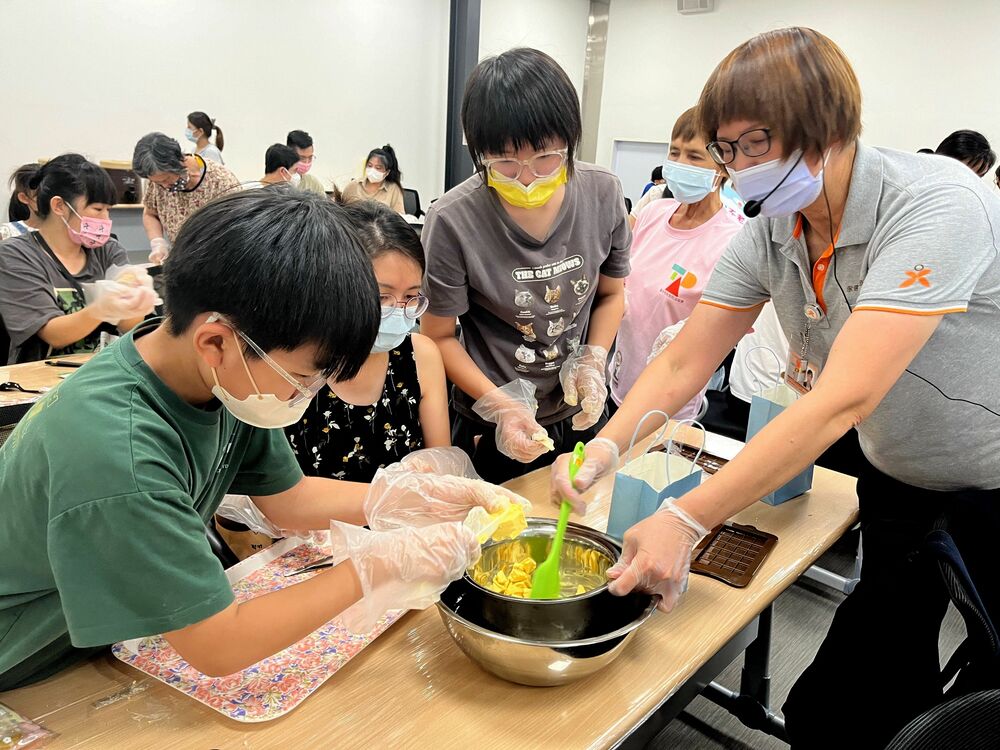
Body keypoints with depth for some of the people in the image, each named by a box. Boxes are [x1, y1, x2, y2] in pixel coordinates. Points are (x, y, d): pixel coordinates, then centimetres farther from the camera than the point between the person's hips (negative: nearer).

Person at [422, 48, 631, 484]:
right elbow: (439, 336, -12)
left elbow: (611, 293, 5)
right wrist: (499, 405, -23)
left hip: (580, 420, 4)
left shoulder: (603, 194, -11)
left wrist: (593, 362, -11)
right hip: (490, 432, -3)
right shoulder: (452, 222, -22)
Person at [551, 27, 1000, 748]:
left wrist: (685, 519, -40)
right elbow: (685, 362, -8)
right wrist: (606, 446, -25)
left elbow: (843, 399, -37)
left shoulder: (936, 205, -29)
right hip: (898, 485, 6)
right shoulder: (768, 235, -8)